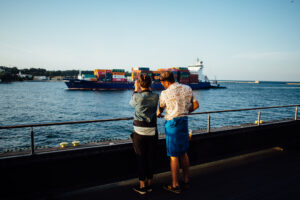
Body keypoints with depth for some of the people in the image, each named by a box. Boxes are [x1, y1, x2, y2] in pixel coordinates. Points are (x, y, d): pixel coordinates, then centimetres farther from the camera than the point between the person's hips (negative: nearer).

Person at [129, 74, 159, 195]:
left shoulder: (137, 96, -9)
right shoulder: (156, 97, -1)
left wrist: (136, 90, 20)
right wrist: (149, 89, 23)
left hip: (139, 131, -3)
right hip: (152, 131, 3)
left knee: (141, 158, 7)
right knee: (150, 158, 12)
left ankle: (142, 187, 15)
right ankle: (149, 185, 24)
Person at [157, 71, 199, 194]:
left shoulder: (165, 93, -10)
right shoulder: (187, 88, 4)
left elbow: (160, 109, 6)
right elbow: (196, 105, 10)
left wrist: (158, 114, 29)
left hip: (172, 123, -6)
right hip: (184, 121, 6)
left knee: (174, 156, 2)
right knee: (184, 153, 17)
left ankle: (175, 186, 11)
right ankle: (186, 181, 27)